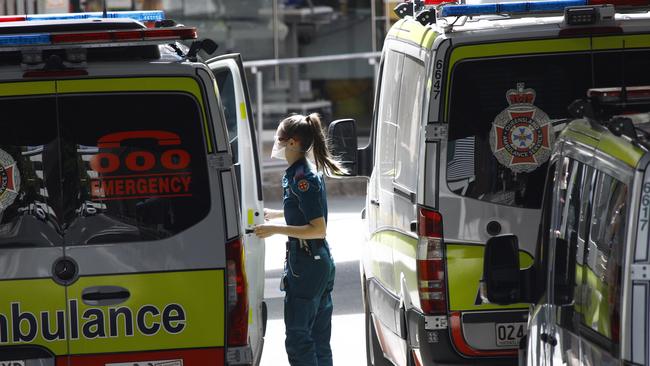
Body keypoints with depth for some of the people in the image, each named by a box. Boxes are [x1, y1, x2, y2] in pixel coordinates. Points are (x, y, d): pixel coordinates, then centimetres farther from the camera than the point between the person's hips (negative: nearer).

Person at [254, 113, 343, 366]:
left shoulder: (302, 179, -18)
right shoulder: (306, 172, 11)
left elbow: (318, 229, -21)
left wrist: (275, 229, -20)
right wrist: (274, 214, 28)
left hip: (305, 266, -10)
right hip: (322, 263, 10)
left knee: (297, 339, -6)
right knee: (319, 341, 13)